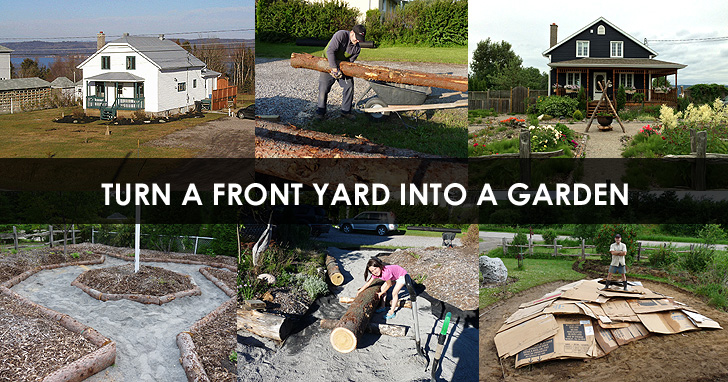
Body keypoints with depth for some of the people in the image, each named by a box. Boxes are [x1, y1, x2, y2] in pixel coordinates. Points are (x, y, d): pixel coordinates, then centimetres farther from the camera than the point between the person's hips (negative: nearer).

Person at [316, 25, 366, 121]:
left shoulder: (357, 48, -9)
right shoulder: (341, 35, -27)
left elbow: (350, 61, -9)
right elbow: (330, 51, -35)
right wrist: (334, 69, -39)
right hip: (329, 64, -5)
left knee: (349, 87, -4)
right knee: (324, 88, -5)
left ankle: (346, 111, 8)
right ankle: (320, 112, 11)